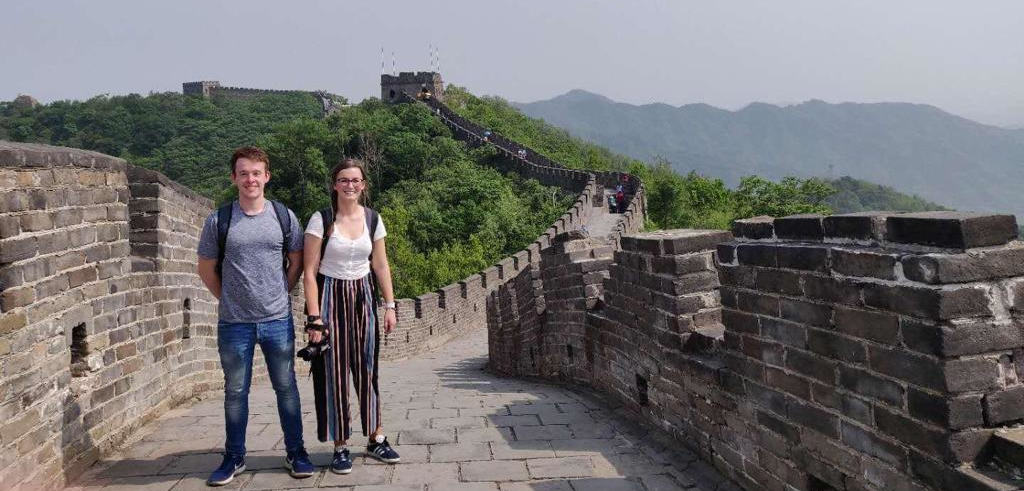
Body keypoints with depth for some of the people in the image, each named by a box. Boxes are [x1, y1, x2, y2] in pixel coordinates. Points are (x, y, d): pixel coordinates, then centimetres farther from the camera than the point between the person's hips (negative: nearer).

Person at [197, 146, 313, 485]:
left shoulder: (284, 217, 1)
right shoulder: (218, 221, -2)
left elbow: (296, 263, 11)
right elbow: (206, 269, 7)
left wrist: (280, 295, 6)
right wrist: (231, 300, 5)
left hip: (278, 320, 0)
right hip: (234, 323, 0)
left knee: (286, 387, 8)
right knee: (235, 392, 11)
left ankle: (295, 452, 21)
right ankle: (234, 457, 25)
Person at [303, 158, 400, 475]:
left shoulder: (373, 219, 3)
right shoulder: (321, 220, -9)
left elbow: (381, 266, 9)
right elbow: (310, 272, -9)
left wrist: (390, 305, 4)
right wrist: (315, 317, -14)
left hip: (363, 297, 3)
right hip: (331, 297, -3)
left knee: (366, 369, 8)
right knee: (335, 372, 0)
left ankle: (376, 439, 18)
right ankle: (340, 447, 9)